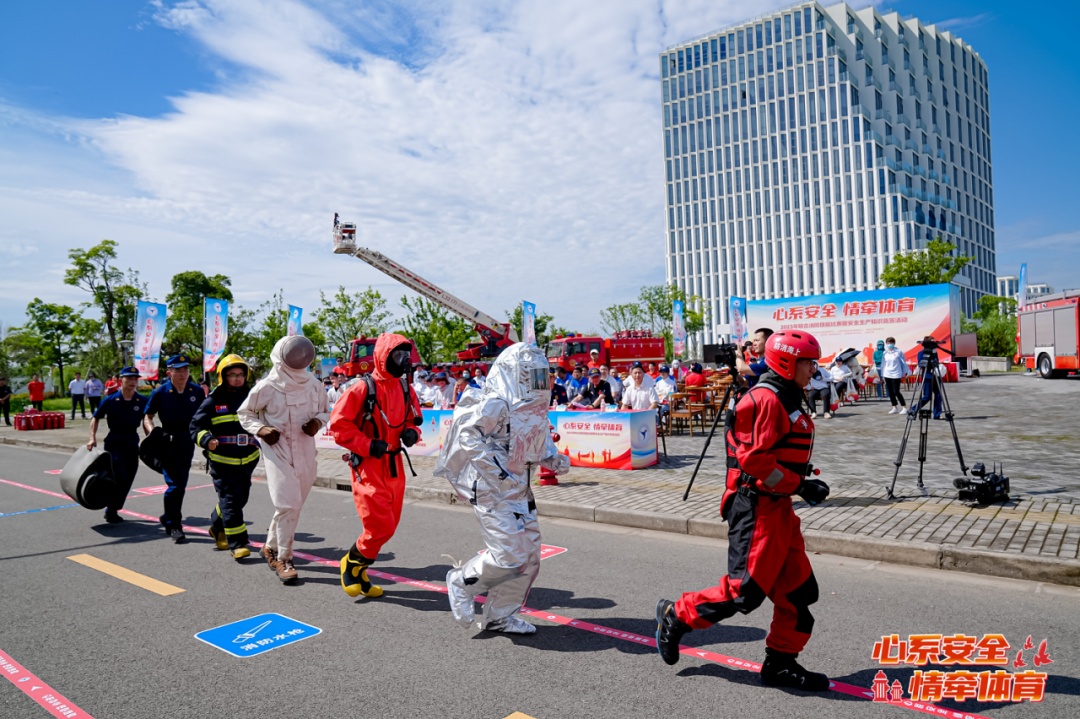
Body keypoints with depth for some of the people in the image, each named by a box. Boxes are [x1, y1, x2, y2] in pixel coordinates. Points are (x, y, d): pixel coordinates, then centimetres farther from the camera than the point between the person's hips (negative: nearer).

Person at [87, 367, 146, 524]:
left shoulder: (142, 401, -3)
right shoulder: (110, 400, -8)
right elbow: (96, 418, 4)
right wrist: (93, 438, -6)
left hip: (132, 443, 3)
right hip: (114, 442, -3)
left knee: (127, 480, 9)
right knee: (120, 478, -11)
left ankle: (112, 510, 27)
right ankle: (111, 510, 8)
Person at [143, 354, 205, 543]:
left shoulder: (197, 391, -1)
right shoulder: (160, 392, -8)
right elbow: (148, 416, 0)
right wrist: (152, 433, -17)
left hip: (188, 442, 4)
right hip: (168, 442, -4)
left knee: (181, 484, 14)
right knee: (175, 484, -10)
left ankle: (169, 519, 35)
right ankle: (174, 526, 5)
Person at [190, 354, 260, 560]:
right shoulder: (213, 401, -5)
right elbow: (195, 426, -3)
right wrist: (206, 440, -20)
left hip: (247, 460, 4)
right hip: (222, 460, -4)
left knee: (240, 499, 17)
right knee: (230, 500, -8)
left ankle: (217, 528, 42)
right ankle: (237, 543, -2)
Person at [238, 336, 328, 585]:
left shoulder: (313, 385, -2)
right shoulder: (266, 387, -9)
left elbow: (324, 412, 14)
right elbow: (244, 413, 6)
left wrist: (317, 422, -9)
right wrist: (259, 429, -12)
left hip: (305, 453, 4)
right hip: (277, 451, -4)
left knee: (293, 505, 13)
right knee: (288, 504, -12)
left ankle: (271, 547, 37)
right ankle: (283, 559, 3)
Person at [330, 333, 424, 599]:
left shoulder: (406, 391, 7)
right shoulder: (363, 389, -13)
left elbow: (414, 420, 21)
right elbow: (338, 424, -12)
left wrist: (411, 433, -1)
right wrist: (368, 445, -17)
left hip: (394, 466, 7)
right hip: (368, 467, -7)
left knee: (389, 526, 10)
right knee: (380, 527, -11)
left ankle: (359, 571, 30)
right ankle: (351, 563, 17)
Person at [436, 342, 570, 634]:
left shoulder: (537, 410, 9)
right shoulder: (496, 404, -19)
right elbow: (467, 433, -22)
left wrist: (555, 460, 3)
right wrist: (496, 469, -27)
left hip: (519, 490, 9)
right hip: (491, 491, -9)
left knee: (529, 556, 10)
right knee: (510, 555, -11)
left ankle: (500, 616, 26)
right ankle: (462, 582, 16)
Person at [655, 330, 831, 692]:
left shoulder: (786, 400, 17)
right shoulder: (765, 399, -16)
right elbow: (755, 460, -23)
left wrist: (802, 482, 15)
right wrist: (799, 485, -20)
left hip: (778, 506, 10)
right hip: (756, 507, -10)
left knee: (799, 588, 10)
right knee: (745, 590, -8)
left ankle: (780, 664, 22)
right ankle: (675, 616, 10)